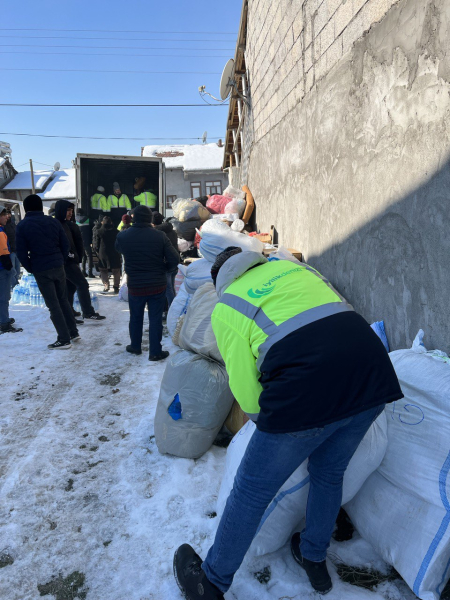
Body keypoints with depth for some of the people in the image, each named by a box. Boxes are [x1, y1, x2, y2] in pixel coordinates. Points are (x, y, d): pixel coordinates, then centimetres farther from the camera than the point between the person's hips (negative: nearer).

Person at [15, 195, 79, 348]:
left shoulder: (22, 226, -5)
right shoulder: (53, 221, 5)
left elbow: (22, 252, -6)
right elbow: (65, 245, 5)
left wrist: (30, 269, 6)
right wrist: (60, 261, 13)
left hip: (41, 270, -4)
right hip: (58, 266, 4)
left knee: (53, 305, 1)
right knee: (63, 300, 18)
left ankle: (64, 339, 4)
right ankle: (73, 332, 24)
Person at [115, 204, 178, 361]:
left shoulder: (123, 236, -8)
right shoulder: (160, 236, -12)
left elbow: (117, 248, 15)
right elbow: (174, 260, -11)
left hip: (135, 286, 2)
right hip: (158, 286, -1)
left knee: (135, 317, 20)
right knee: (155, 319, 7)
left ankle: (135, 346, 35)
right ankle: (155, 352, 11)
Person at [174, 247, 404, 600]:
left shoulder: (225, 307, 9)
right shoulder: (291, 266, 22)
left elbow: (246, 391, 5)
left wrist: (265, 417, 27)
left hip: (305, 393, -6)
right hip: (375, 376, 6)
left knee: (251, 492, 15)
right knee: (329, 474, 30)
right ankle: (315, 560, 52)